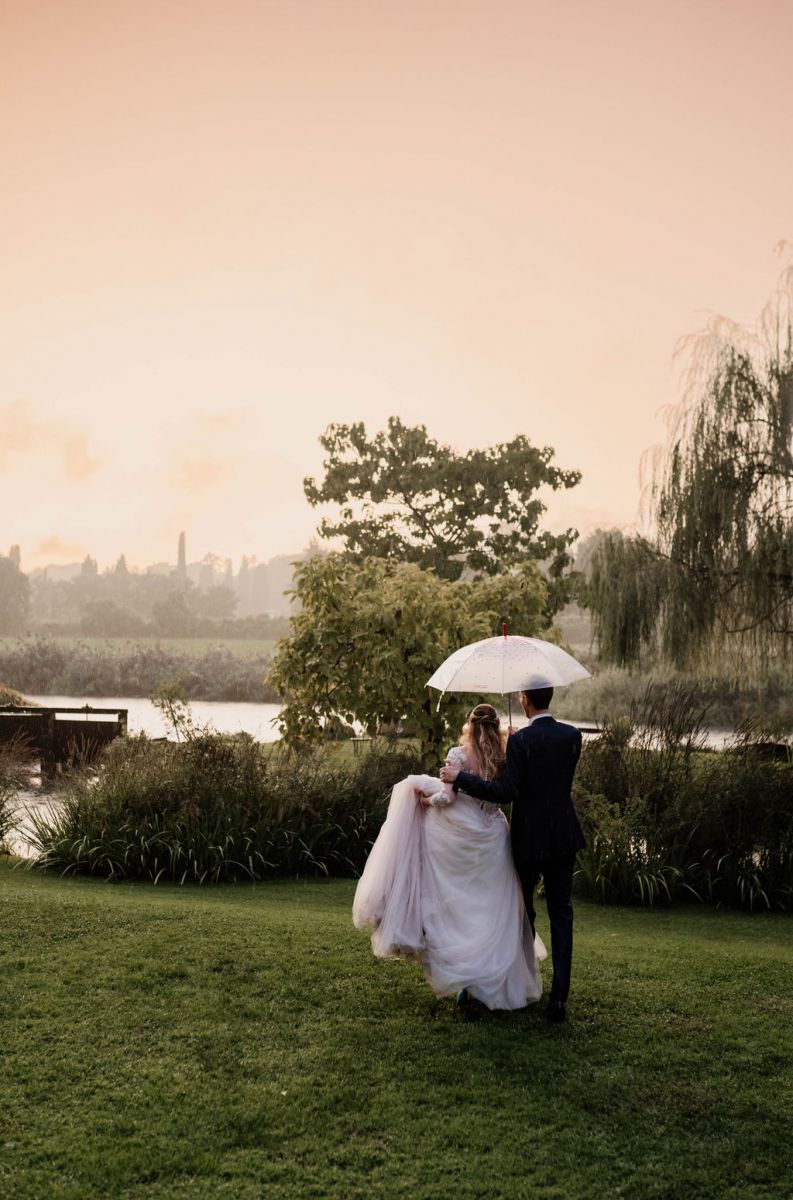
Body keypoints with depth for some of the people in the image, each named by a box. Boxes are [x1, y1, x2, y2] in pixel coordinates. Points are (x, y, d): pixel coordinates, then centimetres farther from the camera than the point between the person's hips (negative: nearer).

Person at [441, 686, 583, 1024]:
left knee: (524, 914, 15)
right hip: (564, 838, 3)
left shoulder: (520, 741, -16)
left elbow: (505, 793, -17)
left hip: (529, 840, -3)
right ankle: (558, 998, 2)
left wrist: (460, 777, -11)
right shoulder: (572, 736, -2)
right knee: (561, 915, 7)